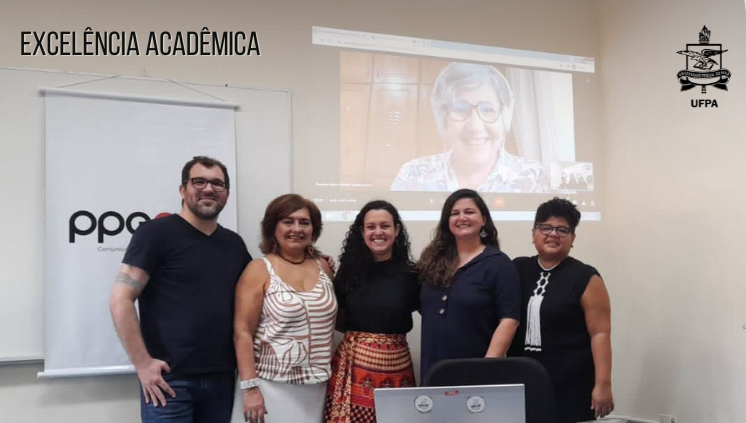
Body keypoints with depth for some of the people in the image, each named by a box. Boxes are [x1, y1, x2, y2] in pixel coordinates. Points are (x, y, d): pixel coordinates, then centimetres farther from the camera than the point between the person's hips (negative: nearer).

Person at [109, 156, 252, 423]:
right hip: (170, 380, -5)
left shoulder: (234, 243, 12)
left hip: (222, 379, 5)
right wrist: (142, 364, -14)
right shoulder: (156, 233, -5)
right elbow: (120, 299, -10)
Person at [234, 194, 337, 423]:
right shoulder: (259, 270, -6)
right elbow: (243, 332, -9)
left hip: (316, 384, 4)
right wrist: (250, 387, -14)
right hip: (274, 385, -4)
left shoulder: (323, 267, 7)